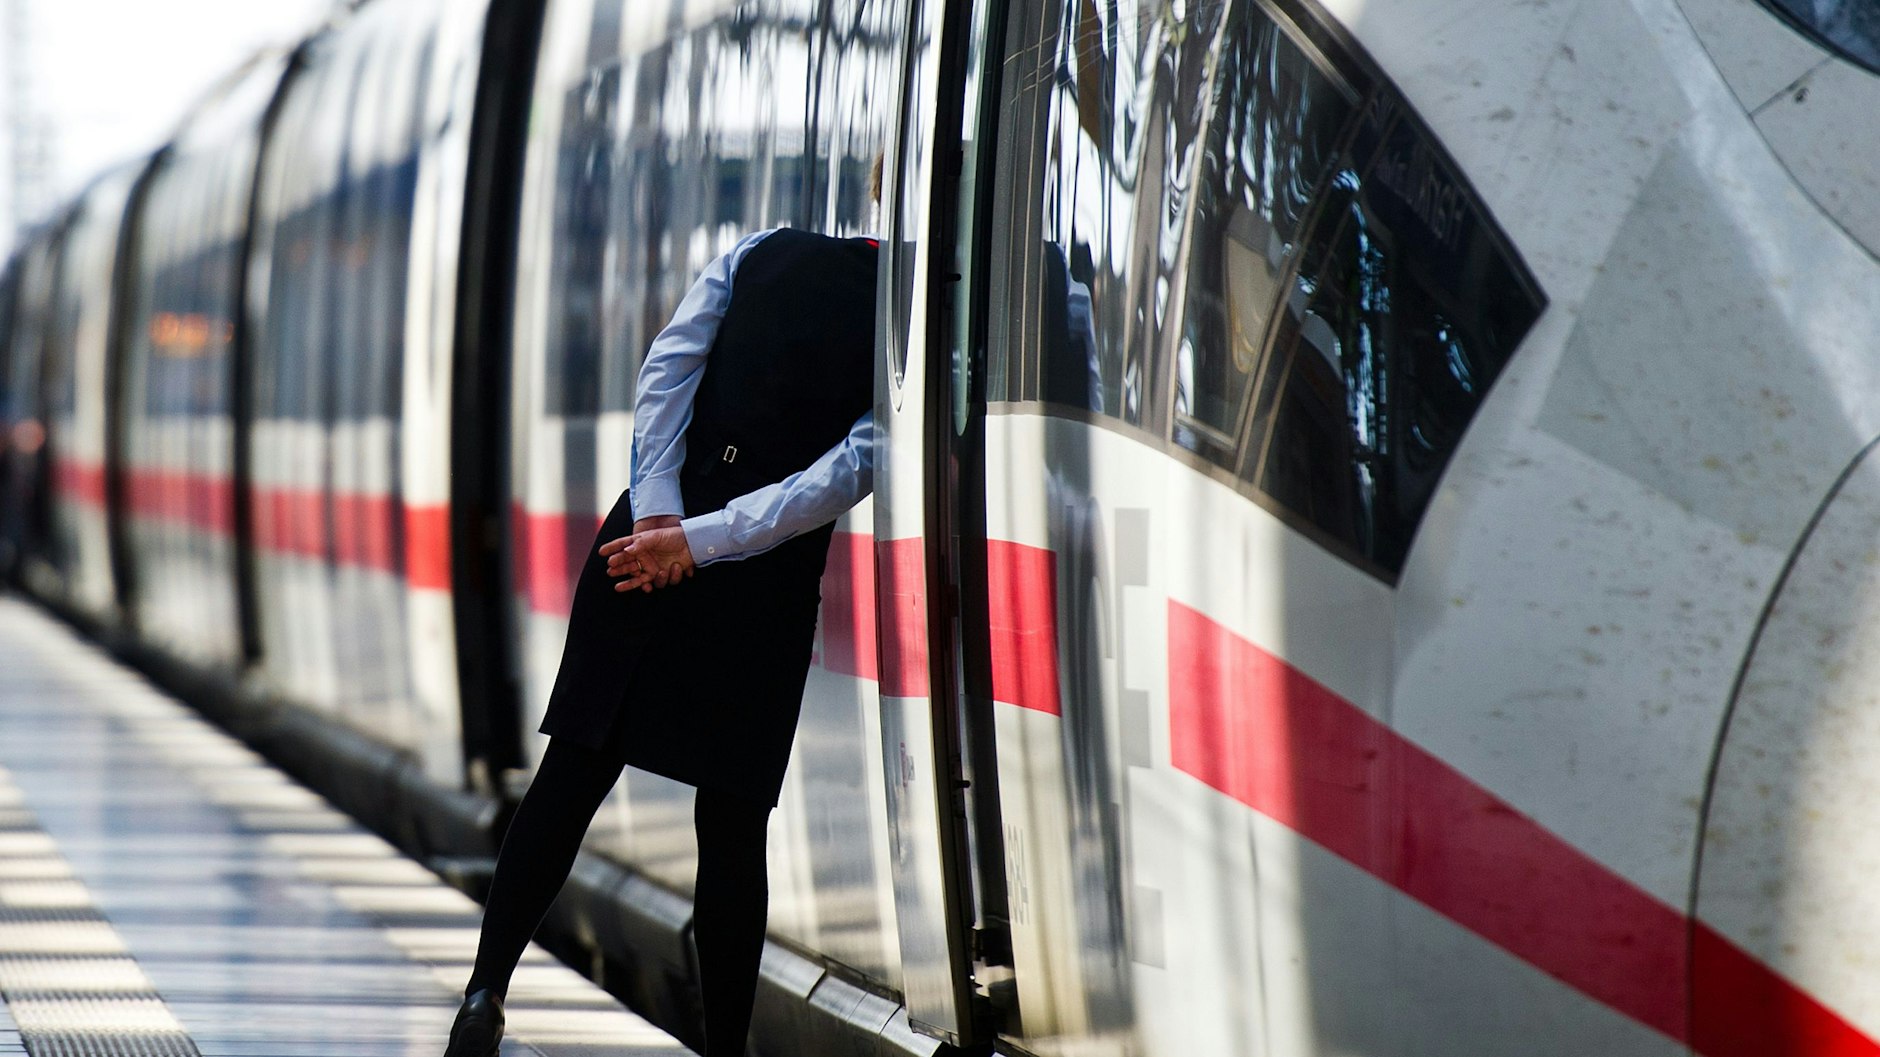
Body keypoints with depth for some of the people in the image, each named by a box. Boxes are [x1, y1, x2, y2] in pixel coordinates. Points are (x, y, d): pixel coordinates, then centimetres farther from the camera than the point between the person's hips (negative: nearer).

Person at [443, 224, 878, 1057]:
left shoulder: (760, 255, 5)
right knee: (733, 819, 5)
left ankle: (488, 987, -2)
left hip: (645, 539, 2)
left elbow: (666, 371, -2)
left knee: (573, 772, 6)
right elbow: (840, 479, -10)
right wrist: (690, 541, -9)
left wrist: (661, 520, -6)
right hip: (768, 587, -2)